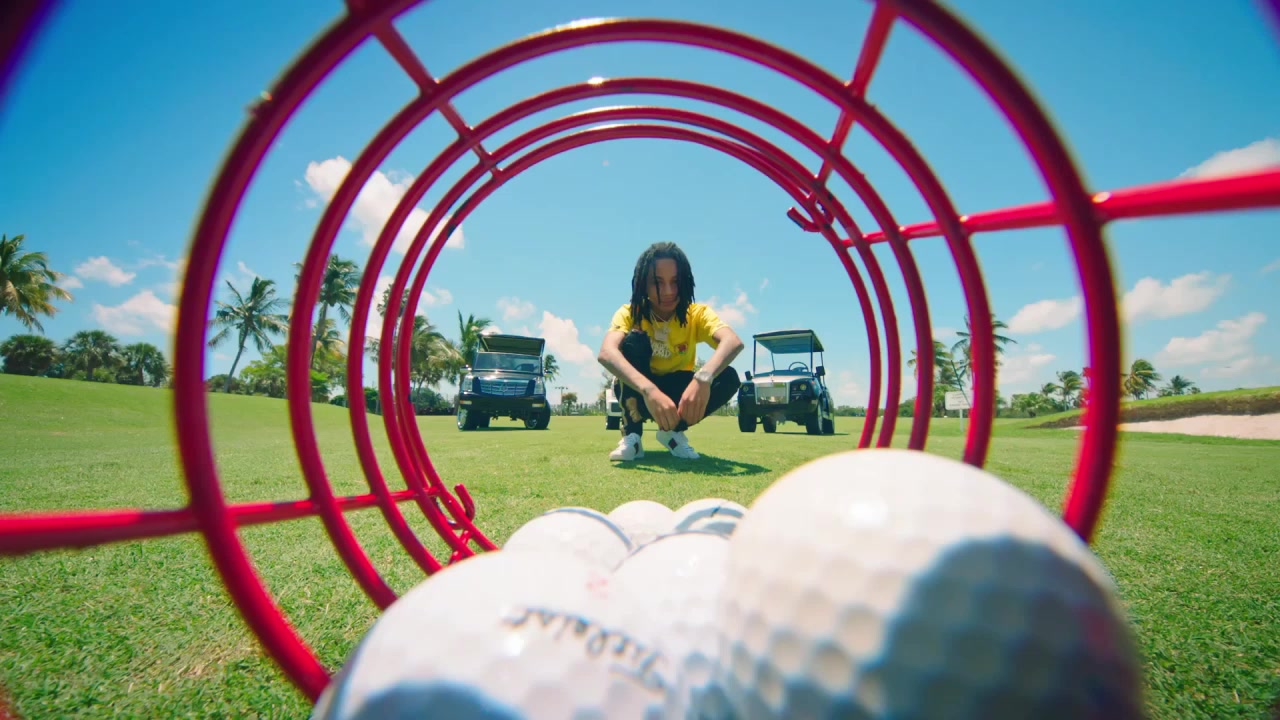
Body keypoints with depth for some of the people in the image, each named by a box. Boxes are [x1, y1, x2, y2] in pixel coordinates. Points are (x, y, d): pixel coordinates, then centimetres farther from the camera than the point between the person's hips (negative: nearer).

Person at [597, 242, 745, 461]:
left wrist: (703, 377, -58)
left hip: (678, 391, 2)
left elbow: (733, 342, -37)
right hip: (638, 392, -1)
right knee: (634, 339, -30)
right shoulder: (629, 313, -20)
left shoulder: (697, 313, -17)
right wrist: (649, 390, -58)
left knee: (728, 378, -27)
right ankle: (632, 434, -18)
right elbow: (606, 353, -41)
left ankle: (673, 431, -3)